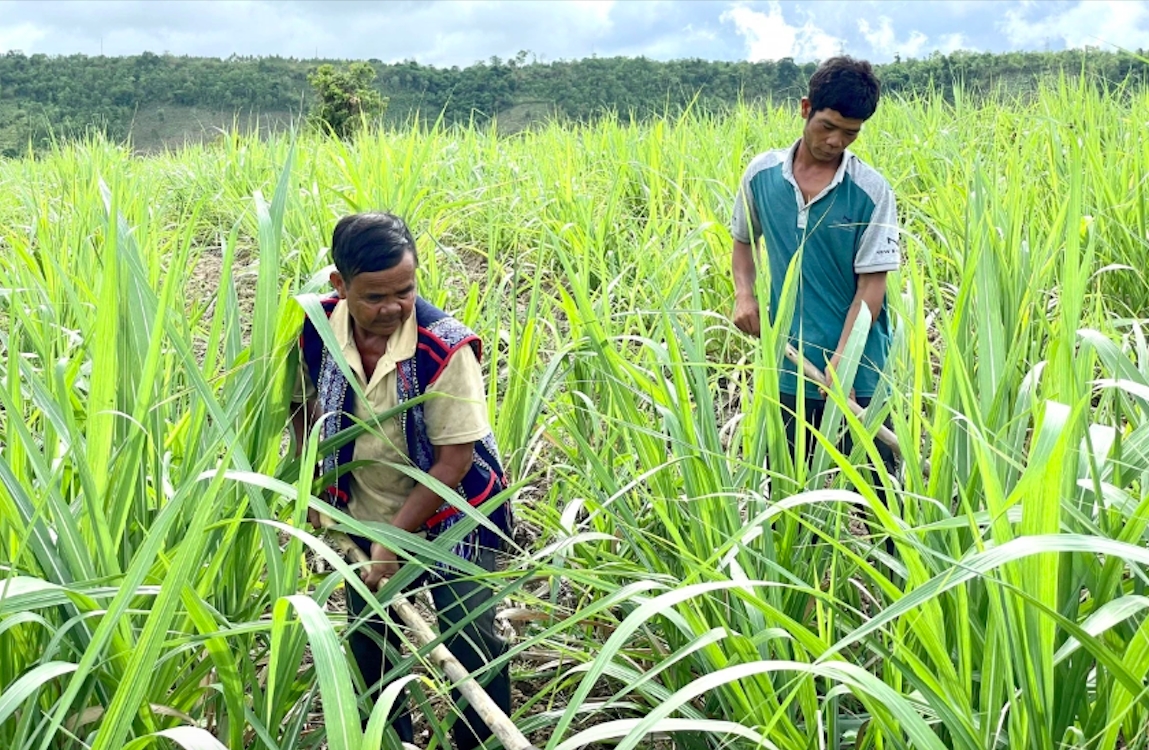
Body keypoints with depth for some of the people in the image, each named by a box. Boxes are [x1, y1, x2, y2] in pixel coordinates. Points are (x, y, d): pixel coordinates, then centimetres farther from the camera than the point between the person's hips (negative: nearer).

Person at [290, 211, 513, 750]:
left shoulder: (444, 348, -27)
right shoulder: (317, 332, -14)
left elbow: (453, 461, -23)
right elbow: (303, 407, 7)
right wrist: (312, 489, 5)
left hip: (449, 518, -4)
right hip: (364, 518, 5)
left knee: (471, 640, -7)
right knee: (369, 644, 17)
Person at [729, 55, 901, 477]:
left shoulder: (871, 192, -9)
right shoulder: (761, 174, 0)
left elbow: (872, 284, -11)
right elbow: (744, 240, 17)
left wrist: (839, 363, -19)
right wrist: (744, 294, -2)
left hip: (858, 373, -3)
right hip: (786, 368, 3)